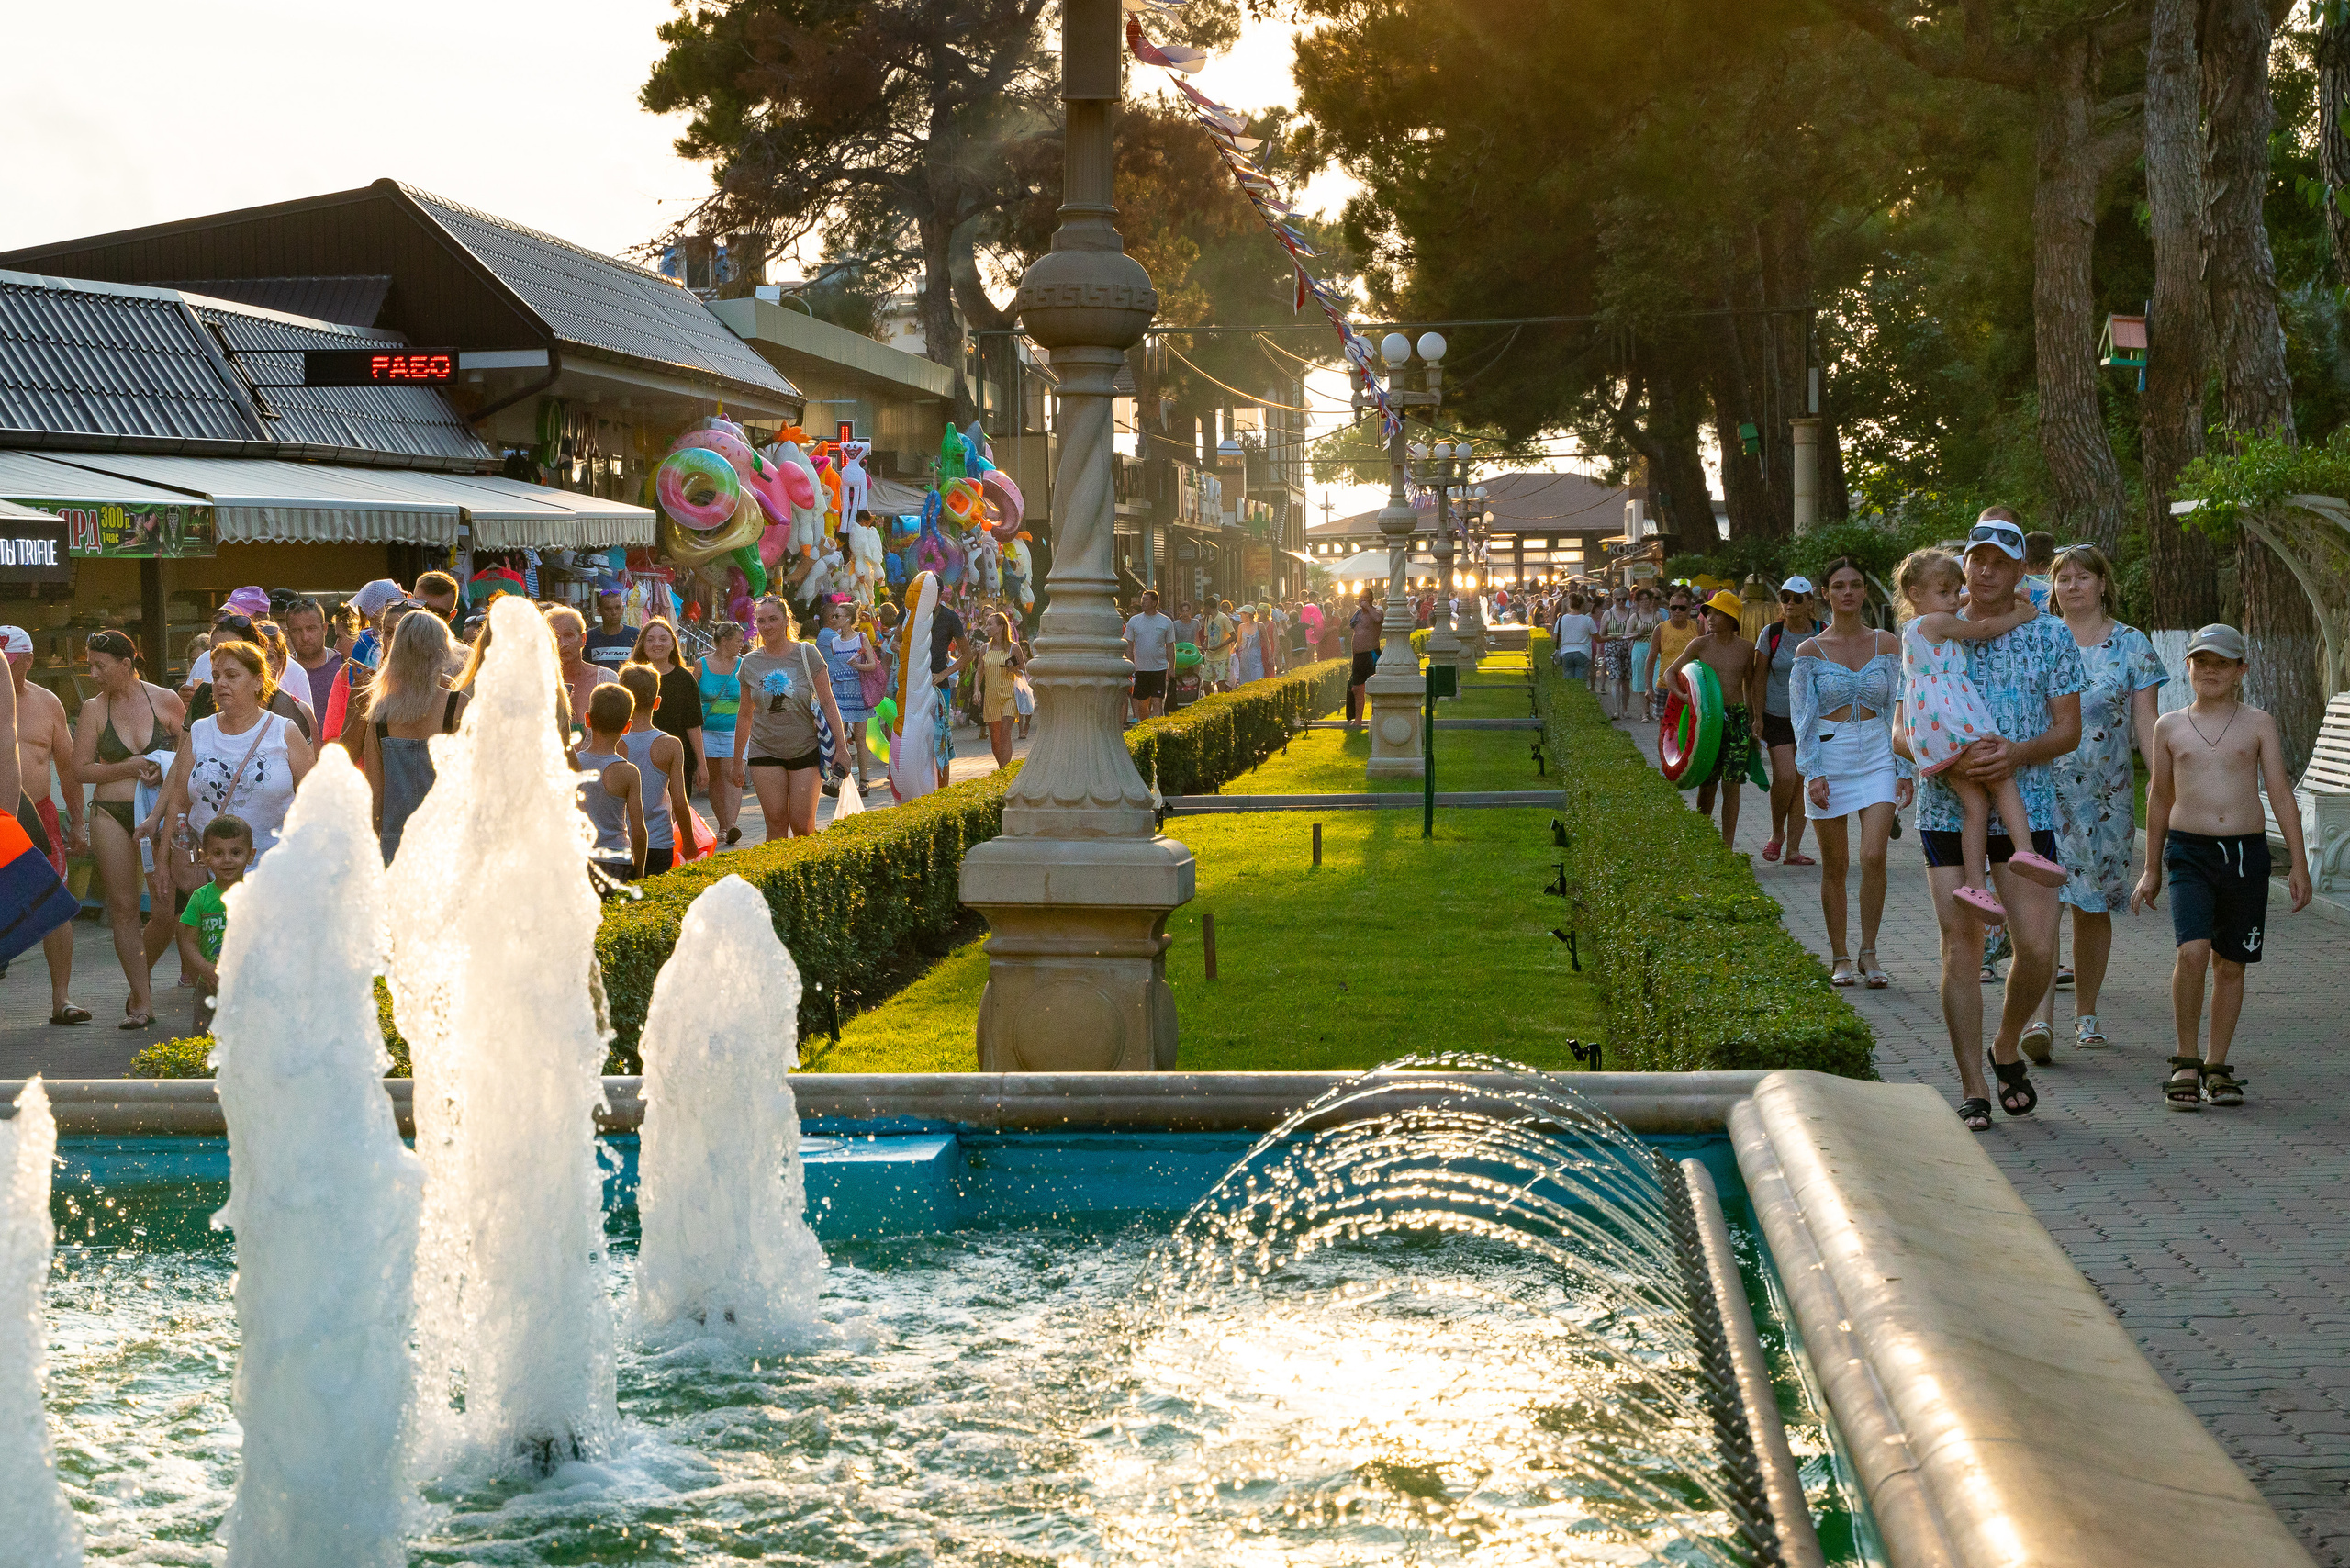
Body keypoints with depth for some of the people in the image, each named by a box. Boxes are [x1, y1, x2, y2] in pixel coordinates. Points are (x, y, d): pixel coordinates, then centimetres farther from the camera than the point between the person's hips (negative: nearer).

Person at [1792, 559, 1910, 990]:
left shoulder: (1887, 644, 6)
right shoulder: (1810, 651, 1)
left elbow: (1899, 710, 8)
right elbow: (1802, 717, -1)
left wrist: (1905, 768, 3)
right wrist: (1813, 772, -10)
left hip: (1878, 759, 1)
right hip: (1829, 758, -1)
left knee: (1873, 857, -13)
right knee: (1834, 866, 4)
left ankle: (1869, 955, -2)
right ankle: (1839, 959, 15)